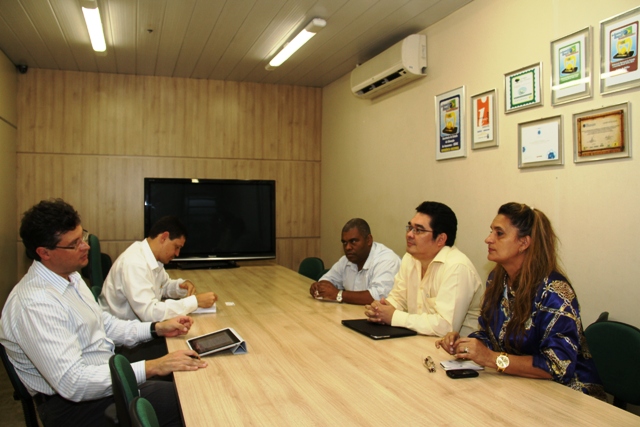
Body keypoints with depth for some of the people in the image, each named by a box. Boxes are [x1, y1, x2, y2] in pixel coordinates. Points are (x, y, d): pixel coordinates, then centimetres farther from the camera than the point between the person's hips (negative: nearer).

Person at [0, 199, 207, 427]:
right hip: (73, 403, -9)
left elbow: (104, 323, 16)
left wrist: (157, 328, 4)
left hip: (105, 373, 9)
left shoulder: (69, 276, 4)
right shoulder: (35, 304, -26)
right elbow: (73, 383, -31)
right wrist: (153, 367, -32)